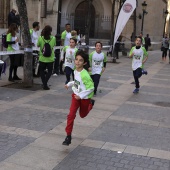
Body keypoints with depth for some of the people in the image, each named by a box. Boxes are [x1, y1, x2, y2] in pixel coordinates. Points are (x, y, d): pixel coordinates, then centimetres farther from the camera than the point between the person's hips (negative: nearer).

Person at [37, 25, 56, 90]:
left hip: (42, 58, 0)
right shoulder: (53, 38, -10)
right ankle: (45, 83, -4)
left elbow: (38, 45, 6)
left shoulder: (40, 38, -10)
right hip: (50, 58, 0)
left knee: (42, 71, 19)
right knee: (49, 71, 14)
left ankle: (44, 84, 11)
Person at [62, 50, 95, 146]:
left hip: (85, 98, -5)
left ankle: (91, 103, 47)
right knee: (71, 115, -7)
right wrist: (69, 84, 5)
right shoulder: (75, 71, -6)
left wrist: (81, 96, -25)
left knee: (82, 115, 19)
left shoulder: (85, 75, -29)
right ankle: (68, 136, -1)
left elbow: (91, 88, -25)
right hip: (76, 95, 5)